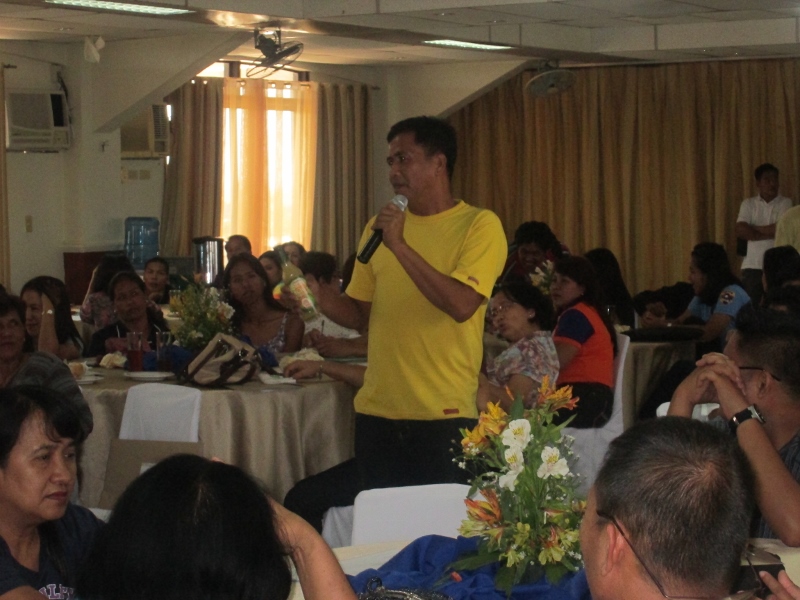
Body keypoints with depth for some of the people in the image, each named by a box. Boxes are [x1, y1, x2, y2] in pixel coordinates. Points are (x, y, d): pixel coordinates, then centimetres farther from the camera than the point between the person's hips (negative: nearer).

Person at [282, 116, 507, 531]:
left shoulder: (479, 225, -3)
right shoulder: (379, 227, 14)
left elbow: (462, 305, -17)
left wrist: (400, 246, -16)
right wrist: (320, 297, -3)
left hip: (443, 417, -5)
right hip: (378, 413, 5)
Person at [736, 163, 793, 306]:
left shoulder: (785, 203, 3)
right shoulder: (748, 204, 7)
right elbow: (740, 231, -7)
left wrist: (752, 228, -4)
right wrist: (769, 233, -10)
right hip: (752, 265, 1)